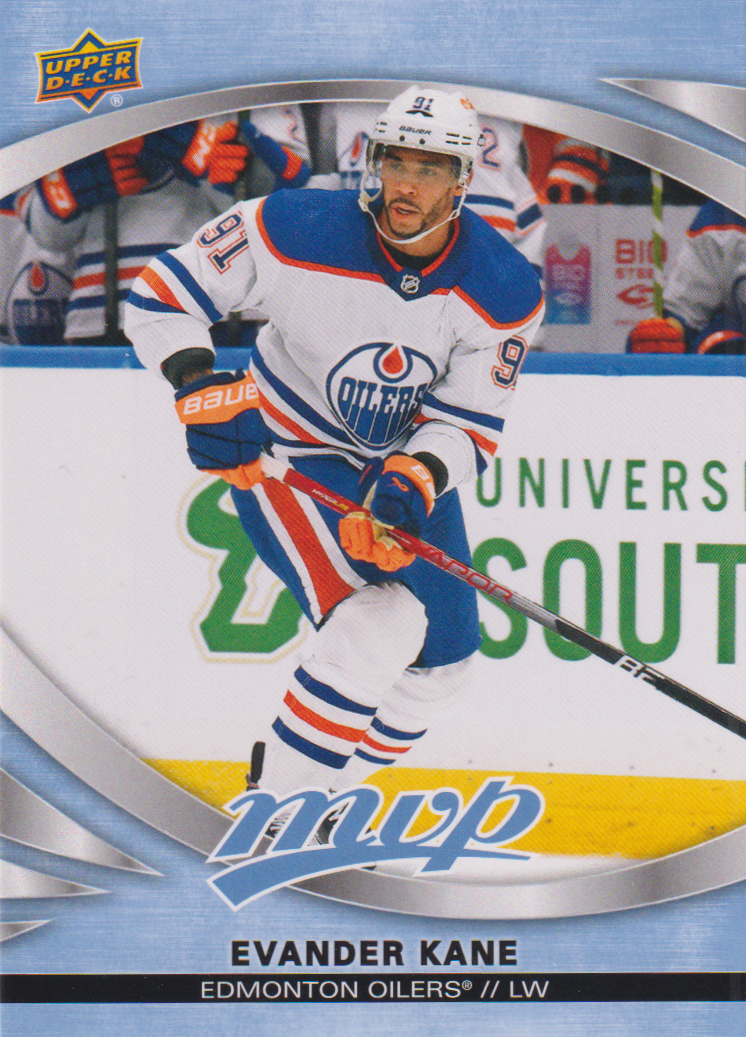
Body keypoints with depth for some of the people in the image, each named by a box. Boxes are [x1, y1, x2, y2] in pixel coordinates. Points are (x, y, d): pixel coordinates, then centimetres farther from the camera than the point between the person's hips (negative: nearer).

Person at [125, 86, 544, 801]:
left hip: (410, 463, 6)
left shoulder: (504, 293, -16)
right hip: (285, 456, -6)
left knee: (440, 657, 9)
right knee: (383, 625, -26)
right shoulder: (297, 232, -24)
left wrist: (413, 480, -33)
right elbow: (158, 295, -16)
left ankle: (319, 795, 32)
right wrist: (203, 387, -31)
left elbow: (468, 426, -13)